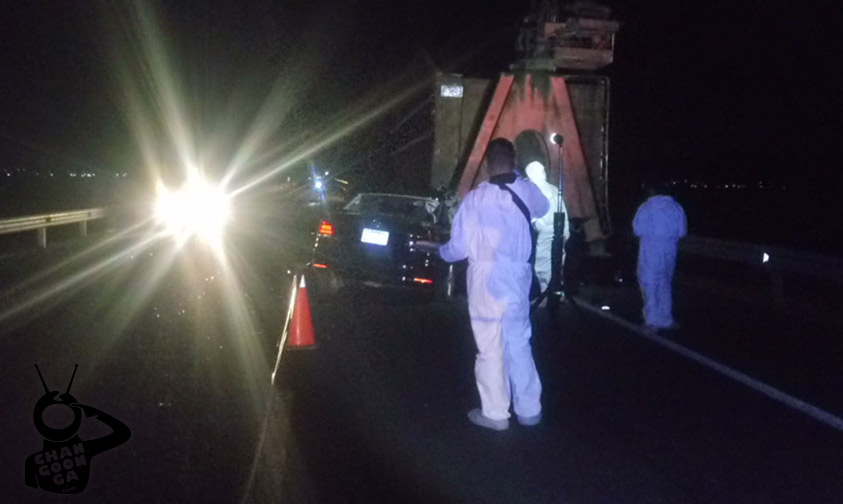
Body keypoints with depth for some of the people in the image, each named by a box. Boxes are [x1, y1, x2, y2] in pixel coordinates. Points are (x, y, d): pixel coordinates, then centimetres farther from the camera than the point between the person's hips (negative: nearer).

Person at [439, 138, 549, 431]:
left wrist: (442, 251, 14)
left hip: (486, 280, -4)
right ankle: (529, 409, 26)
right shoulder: (527, 190, -3)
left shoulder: (475, 198, -14)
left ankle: (495, 414, 16)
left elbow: (459, 247, -9)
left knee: (491, 348, 5)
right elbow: (543, 208, 22)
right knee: (519, 344, 16)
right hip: (518, 278, 4)